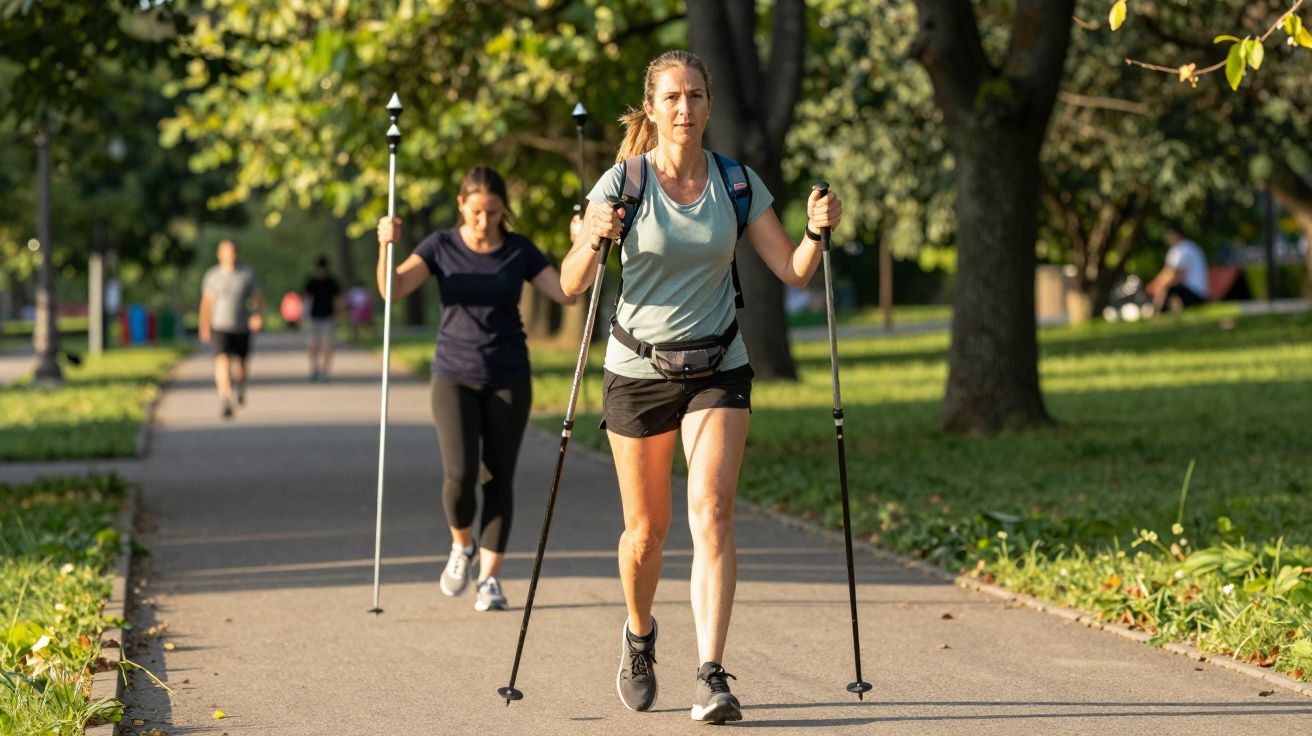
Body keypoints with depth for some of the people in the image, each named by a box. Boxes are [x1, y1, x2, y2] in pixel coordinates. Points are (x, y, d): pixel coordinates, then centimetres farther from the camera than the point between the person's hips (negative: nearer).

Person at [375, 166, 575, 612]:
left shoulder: (520, 251, 2)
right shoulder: (441, 246, -1)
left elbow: (566, 292, -5)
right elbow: (393, 289, -11)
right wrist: (386, 246, -28)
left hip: (508, 380, 1)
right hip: (455, 378, -1)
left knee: (499, 477, -1)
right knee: (459, 475, -14)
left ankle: (490, 577, 7)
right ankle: (461, 545, 15)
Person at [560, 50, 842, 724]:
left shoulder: (737, 183, -2)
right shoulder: (623, 183, -9)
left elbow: (793, 271, -3)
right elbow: (571, 285, -16)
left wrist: (817, 231, -23)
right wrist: (593, 241, -36)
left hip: (718, 370, 1)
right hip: (637, 370, -1)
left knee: (712, 516, -17)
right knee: (647, 529, 9)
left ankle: (711, 677, -20)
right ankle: (639, 634, 39)